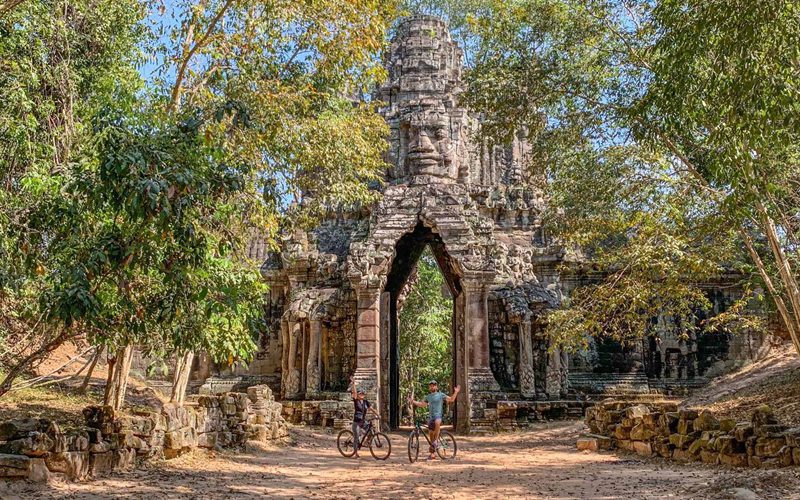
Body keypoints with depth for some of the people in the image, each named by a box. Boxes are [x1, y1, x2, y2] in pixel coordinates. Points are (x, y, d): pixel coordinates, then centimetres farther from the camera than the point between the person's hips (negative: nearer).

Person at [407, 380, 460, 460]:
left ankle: (436, 440, -26)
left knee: (437, 422, -41)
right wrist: (413, 401, 18)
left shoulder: (441, 395, 3)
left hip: (438, 415, -5)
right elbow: (422, 404, 25)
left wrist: (456, 392, -12)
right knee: (431, 434, 6)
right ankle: (433, 454, 17)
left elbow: (451, 399, 0)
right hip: (431, 416, 5)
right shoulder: (428, 396, 16)